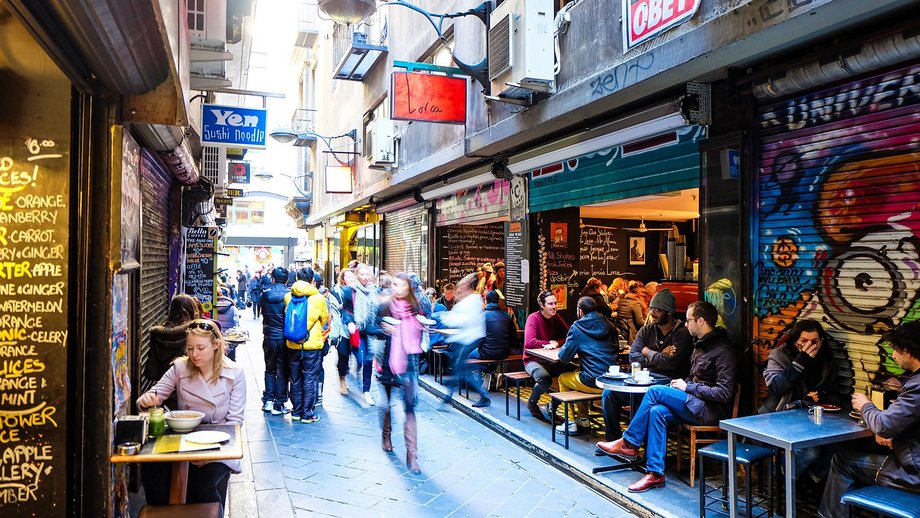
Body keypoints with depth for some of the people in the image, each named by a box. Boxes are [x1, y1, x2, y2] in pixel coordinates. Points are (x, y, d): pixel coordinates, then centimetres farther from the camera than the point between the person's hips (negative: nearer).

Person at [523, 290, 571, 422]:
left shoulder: (556, 318, 7)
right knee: (545, 378, -36)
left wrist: (556, 343, -19)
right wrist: (548, 343, -18)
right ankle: (532, 403, -1)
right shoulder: (533, 318, -13)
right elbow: (529, 343, -25)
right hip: (533, 360, -6)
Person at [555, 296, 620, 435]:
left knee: (563, 378, 23)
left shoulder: (577, 327, -8)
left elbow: (564, 357, -7)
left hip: (593, 383, -6)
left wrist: (562, 350, 16)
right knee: (578, 371, 33)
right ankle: (583, 419, 36)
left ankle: (570, 423, 21)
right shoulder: (608, 326, 9)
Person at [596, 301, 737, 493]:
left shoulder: (723, 351, -14)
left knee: (655, 391, -20)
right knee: (657, 411, -20)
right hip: (698, 406, 8)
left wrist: (688, 387, -15)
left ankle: (628, 443, -9)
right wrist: (682, 385, 2)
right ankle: (655, 473, -20)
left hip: (712, 410, -8)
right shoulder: (701, 344, 16)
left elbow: (724, 393, -20)